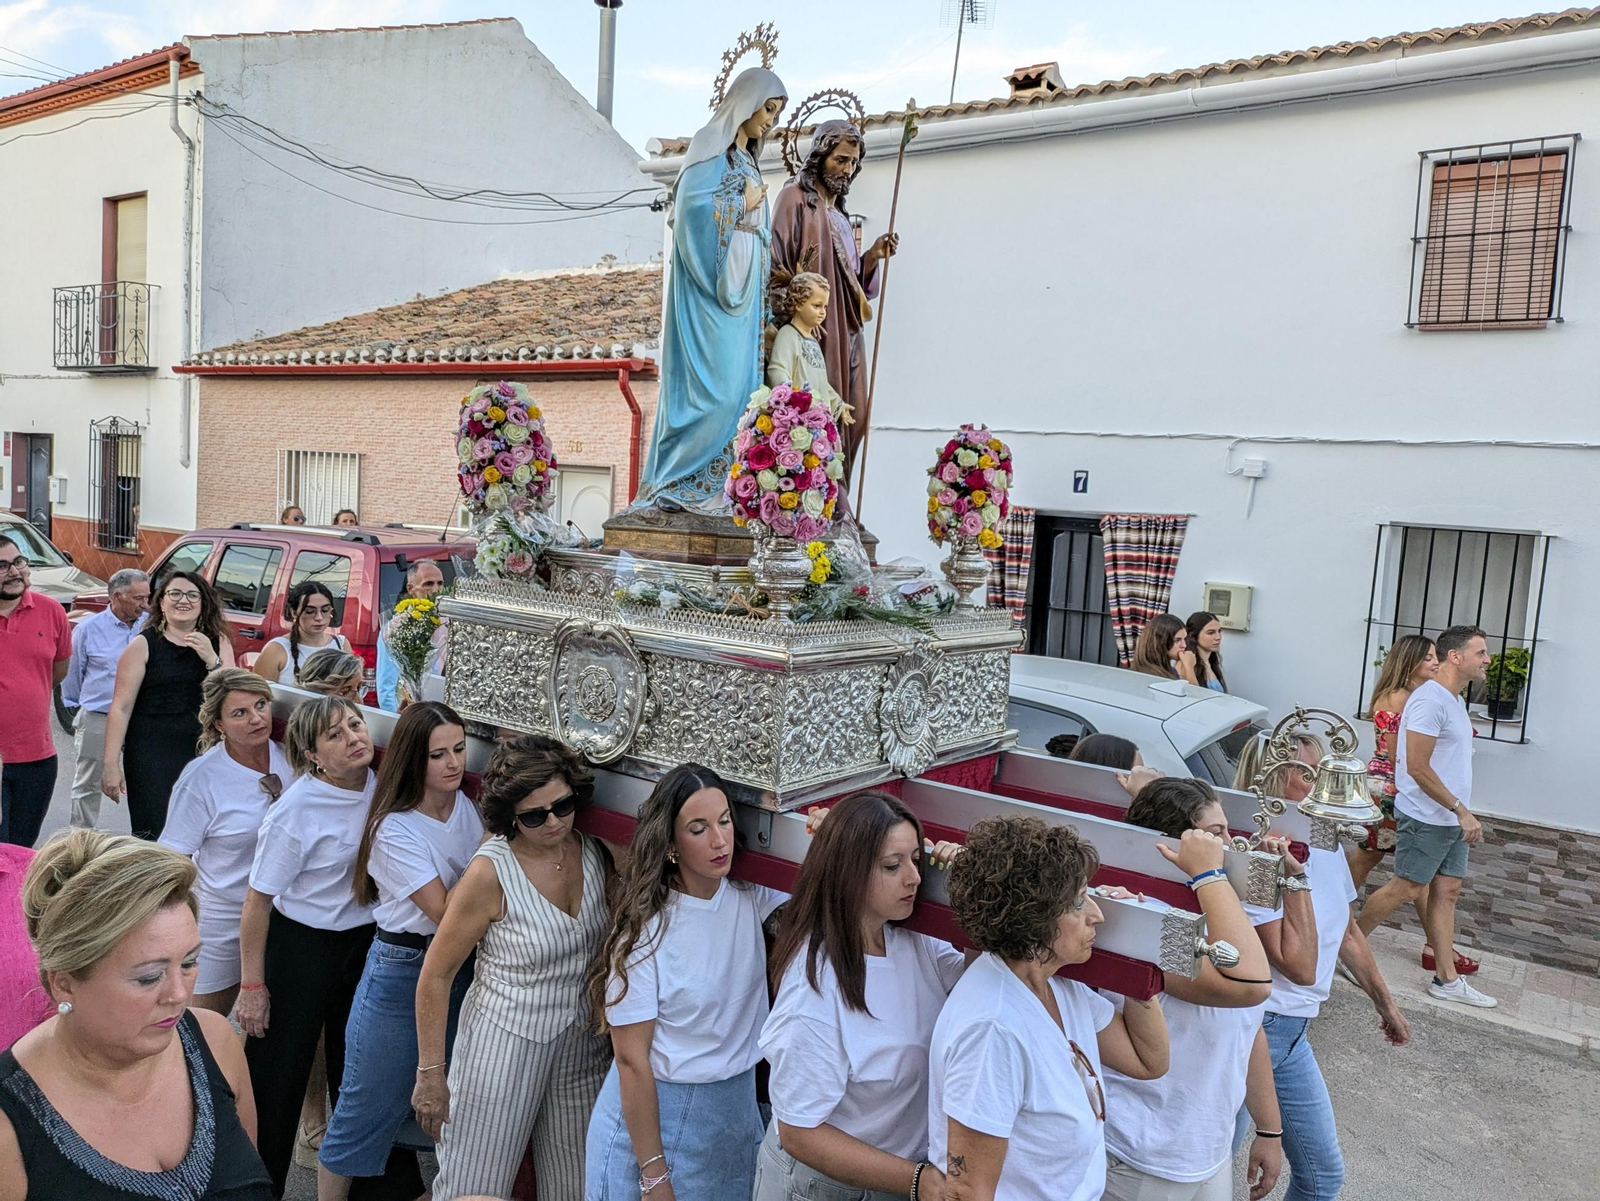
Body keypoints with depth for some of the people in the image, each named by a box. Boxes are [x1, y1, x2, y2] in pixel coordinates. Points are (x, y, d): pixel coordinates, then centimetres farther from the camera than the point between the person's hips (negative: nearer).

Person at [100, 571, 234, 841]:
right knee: (151, 835, -5)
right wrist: (111, 764, -8)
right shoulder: (144, 645, 1)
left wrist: (212, 660, -12)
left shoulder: (218, 643, 9)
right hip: (151, 756, -2)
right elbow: (121, 708, -2)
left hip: (202, 753, 2)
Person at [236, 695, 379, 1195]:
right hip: (301, 946, -5)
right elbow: (258, 900, -16)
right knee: (278, 1076, 6)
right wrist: (252, 985, -12)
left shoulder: (381, 785, -7)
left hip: (366, 942, 5)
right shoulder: (295, 811, -23)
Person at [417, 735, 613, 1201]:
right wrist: (430, 1072, -8)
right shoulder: (491, 871, -20)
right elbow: (436, 975, -12)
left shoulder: (596, 853, -7)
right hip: (505, 1043, -4)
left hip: (583, 1043, 4)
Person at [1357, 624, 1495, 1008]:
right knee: (1407, 888, -1)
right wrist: (1462, 811, -21)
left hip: (1451, 818, 9)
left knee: (1447, 890, 10)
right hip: (1426, 817, -9)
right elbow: (1418, 768, -24)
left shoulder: (1454, 700, 12)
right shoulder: (1430, 700, -20)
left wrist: (1461, 813, 17)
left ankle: (1447, 979, 17)